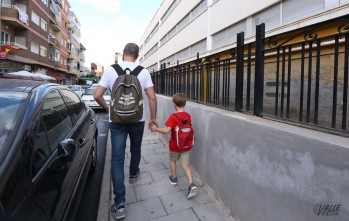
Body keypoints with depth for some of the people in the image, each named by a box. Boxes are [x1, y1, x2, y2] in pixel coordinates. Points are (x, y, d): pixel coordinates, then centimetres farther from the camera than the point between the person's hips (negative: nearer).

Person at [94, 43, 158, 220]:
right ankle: (133, 174, 49)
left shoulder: (110, 70, -3)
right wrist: (153, 118, 4)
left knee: (117, 158, 3)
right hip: (138, 120, 1)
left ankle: (119, 204, 3)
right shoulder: (143, 72, -3)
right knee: (135, 149, 25)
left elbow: (97, 96, -5)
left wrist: (108, 109, 12)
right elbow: (152, 97, -7)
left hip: (117, 121, -1)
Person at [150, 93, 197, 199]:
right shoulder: (188, 116, -3)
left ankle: (173, 178, 39)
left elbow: (167, 131, -25)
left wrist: (155, 128, -14)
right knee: (185, 165, 8)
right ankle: (191, 184, -7)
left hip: (175, 145, -3)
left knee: (172, 160, 23)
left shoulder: (173, 117, -20)